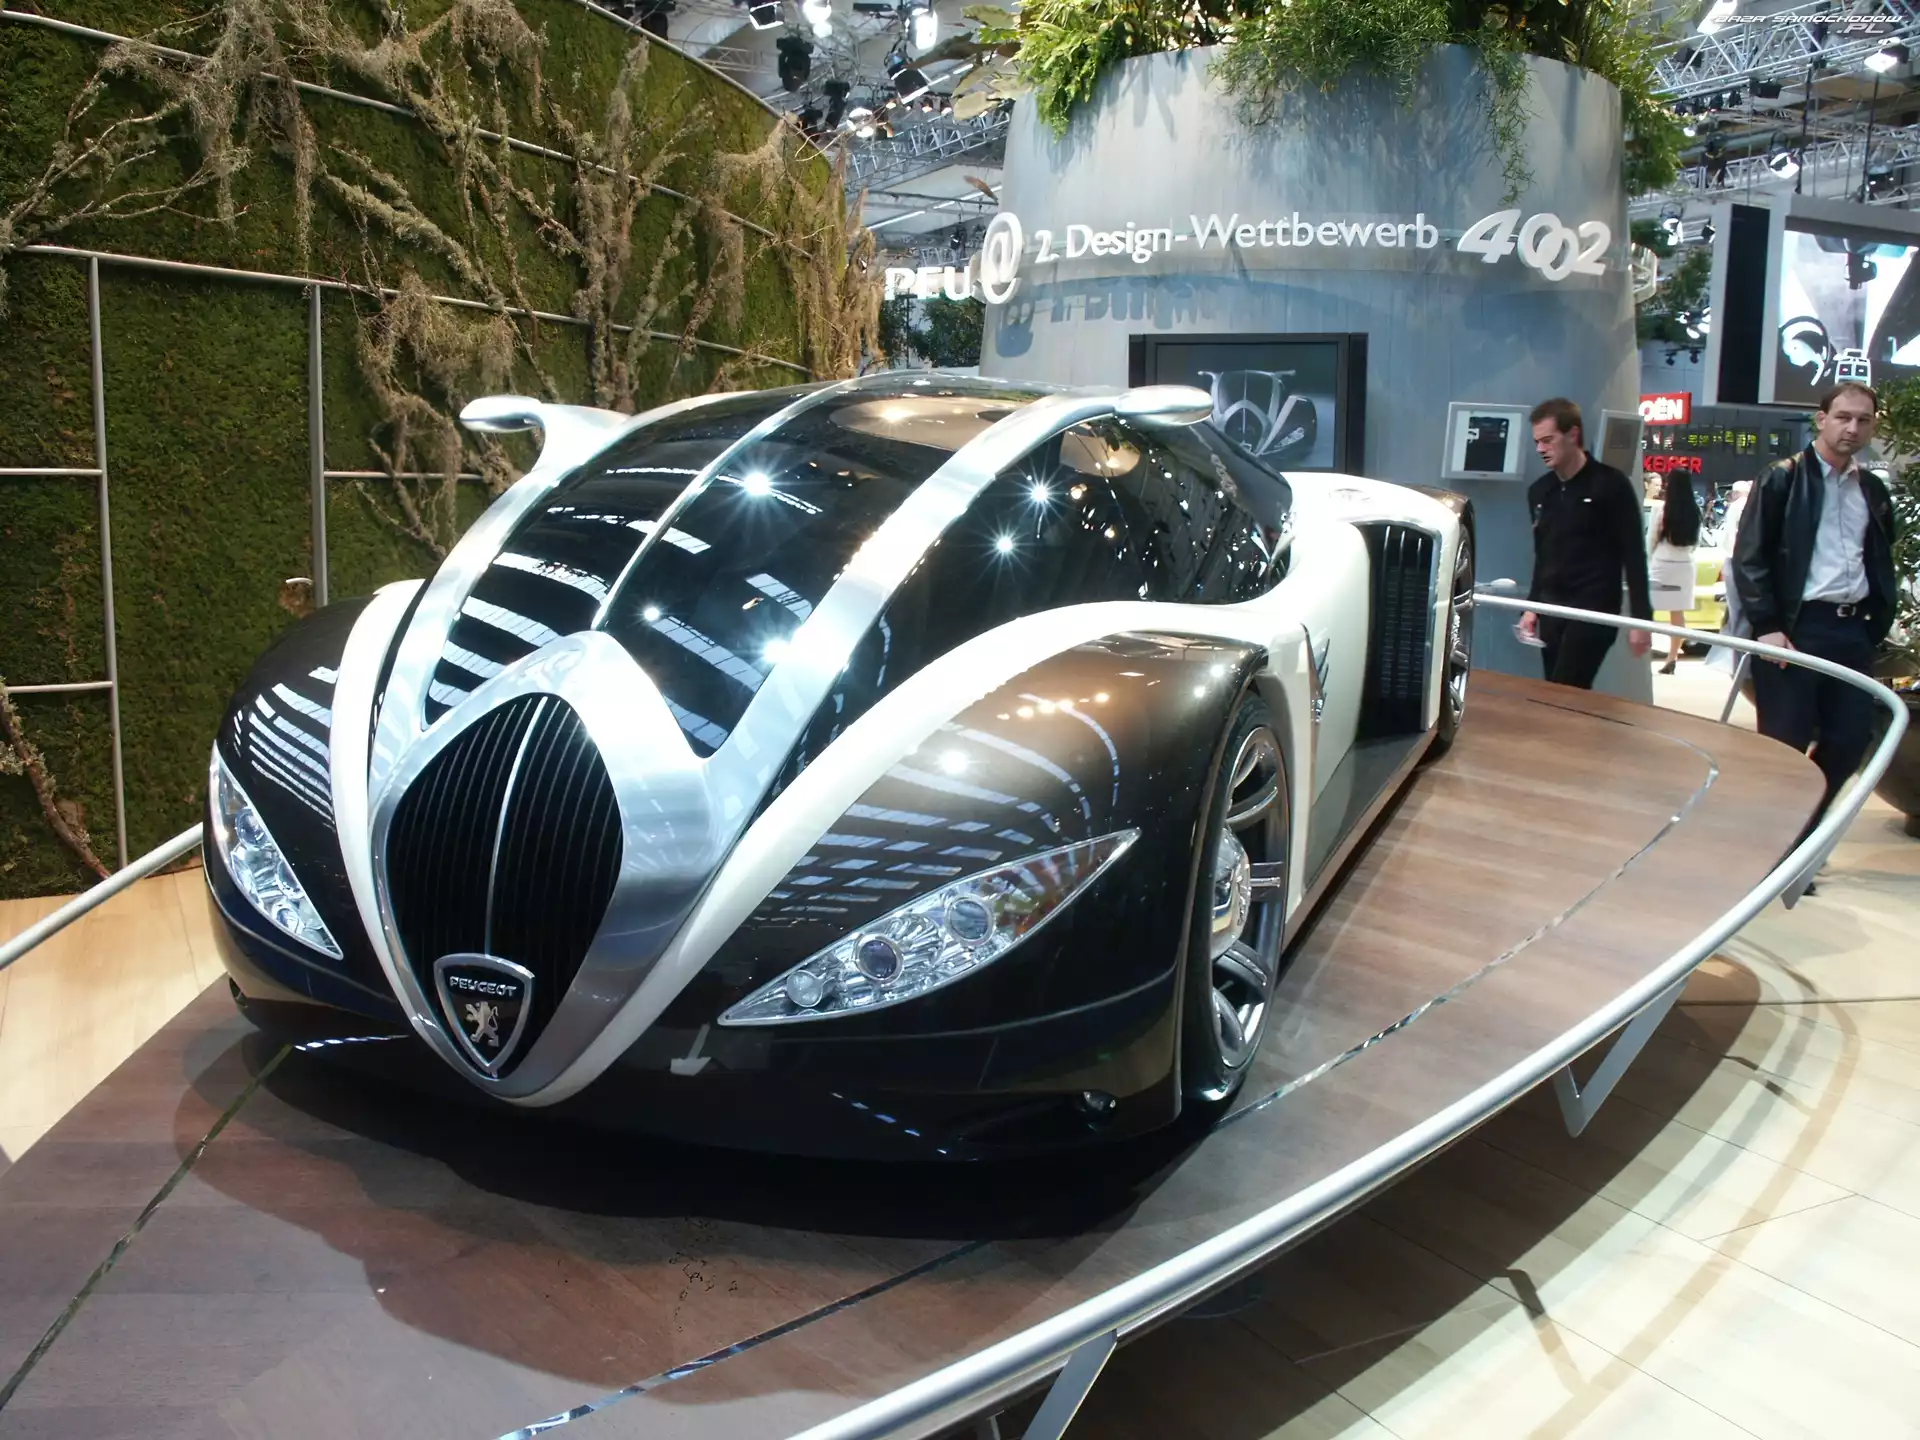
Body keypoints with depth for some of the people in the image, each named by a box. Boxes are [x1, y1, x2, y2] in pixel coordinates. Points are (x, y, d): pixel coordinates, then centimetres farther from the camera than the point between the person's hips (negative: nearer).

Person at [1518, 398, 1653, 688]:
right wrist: (1532, 607, 14)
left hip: (1595, 609, -6)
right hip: (1551, 609, 6)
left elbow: (1634, 555, -6)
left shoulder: (1611, 485, -5)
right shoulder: (1538, 491, 12)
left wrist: (1641, 618, -9)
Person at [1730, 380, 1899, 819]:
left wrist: (1877, 625, 11)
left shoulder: (1873, 491, 14)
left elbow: (1882, 564, 21)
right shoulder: (1782, 479, -2)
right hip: (1795, 627, -6)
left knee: (1851, 739, 7)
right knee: (1784, 743, -2)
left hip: (1853, 630, 6)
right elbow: (1749, 556, -8)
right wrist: (1766, 626, -14)